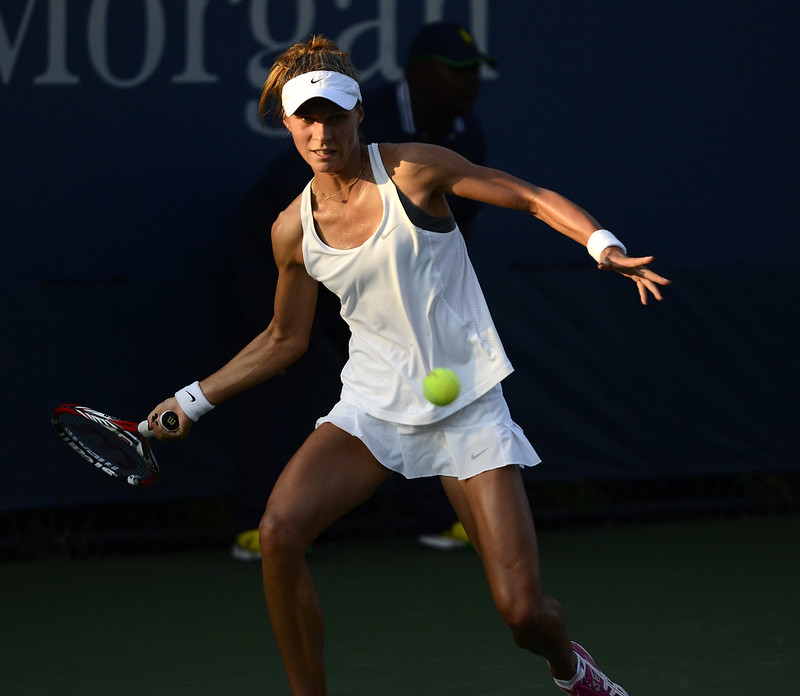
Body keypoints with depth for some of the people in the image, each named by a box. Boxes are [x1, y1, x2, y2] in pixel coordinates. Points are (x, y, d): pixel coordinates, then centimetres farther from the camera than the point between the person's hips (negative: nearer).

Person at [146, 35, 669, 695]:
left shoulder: (413, 170, -9)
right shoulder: (294, 231, 2)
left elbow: (536, 198, -3)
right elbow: (285, 339, 18)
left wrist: (604, 245, -20)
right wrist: (194, 399, 15)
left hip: (470, 408, -3)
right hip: (374, 407, 3)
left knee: (523, 610, -10)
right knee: (279, 533, -24)